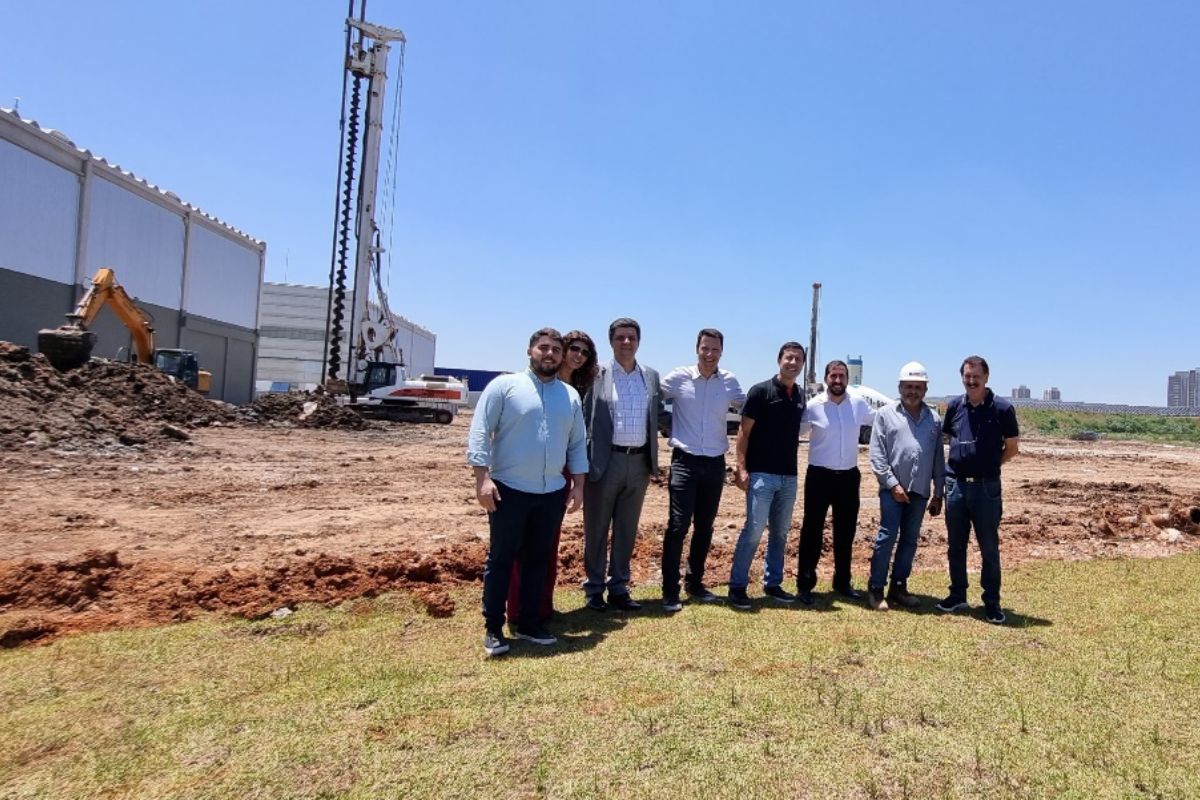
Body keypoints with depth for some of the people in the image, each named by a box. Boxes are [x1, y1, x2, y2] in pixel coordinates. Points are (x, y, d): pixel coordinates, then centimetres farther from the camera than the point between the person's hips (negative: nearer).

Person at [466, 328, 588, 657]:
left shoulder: (571, 395, 11)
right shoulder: (504, 386, -3)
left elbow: (577, 444, 14)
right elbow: (479, 433, -8)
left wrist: (578, 483, 8)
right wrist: (482, 477, -16)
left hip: (552, 493, 5)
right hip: (509, 490, -4)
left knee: (538, 559, 13)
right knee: (501, 558, 4)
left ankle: (529, 623, 26)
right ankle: (493, 629, 15)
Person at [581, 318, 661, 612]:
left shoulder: (651, 376, 10)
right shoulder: (597, 374, -4)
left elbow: (656, 416, 14)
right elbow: (584, 417, -4)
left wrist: (653, 459, 8)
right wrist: (585, 460, -8)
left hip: (639, 462, 4)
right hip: (605, 461, -4)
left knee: (626, 530, 12)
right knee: (597, 530, 7)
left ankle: (619, 588, 24)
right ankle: (594, 590, 19)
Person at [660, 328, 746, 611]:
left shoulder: (729, 381, 2)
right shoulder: (678, 377, -6)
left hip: (715, 463, 4)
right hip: (685, 461, -3)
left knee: (705, 527, 13)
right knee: (678, 526, -7)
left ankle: (695, 582, 28)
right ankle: (670, 591, 2)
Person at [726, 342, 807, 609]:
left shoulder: (802, 395, 10)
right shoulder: (761, 391, -7)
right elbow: (744, 432, -8)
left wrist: (793, 467, 12)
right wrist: (741, 468, -15)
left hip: (789, 476, 6)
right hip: (761, 474, -6)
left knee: (780, 532, 13)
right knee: (753, 530, -8)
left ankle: (773, 583, 25)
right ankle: (737, 586, 2)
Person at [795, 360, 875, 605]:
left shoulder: (859, 404, 1)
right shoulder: (813, 406, -9)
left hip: (849, 476, 4)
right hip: (820, 475, -3)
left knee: (846, 532, 14)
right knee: (812, 530, 1)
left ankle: (842, 582, 28)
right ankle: (805, 584, 11)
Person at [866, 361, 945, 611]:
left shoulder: (934, 419, 11)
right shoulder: (886, 414, 1)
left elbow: (938, 459, 12)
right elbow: (876, 454, -4)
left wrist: (938, 494, 10)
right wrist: (893, 484, -10)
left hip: (920, 491, 4)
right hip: (892, 489, -4)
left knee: (910, 540, 10)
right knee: (887, 537, -5)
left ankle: (899, 586, 21)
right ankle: (876, 588, 5)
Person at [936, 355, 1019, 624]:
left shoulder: (1002, 408, -6)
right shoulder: (955, 406, 4)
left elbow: (1012, 447, 2)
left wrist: (988, 466, 4)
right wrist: (959, 463, 8)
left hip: (986, 487, -3)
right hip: (955, 484, 4)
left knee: (989, 547, 4)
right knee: (955, 544, 12)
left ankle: (992, 603, 15)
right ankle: (957, 595, 25)